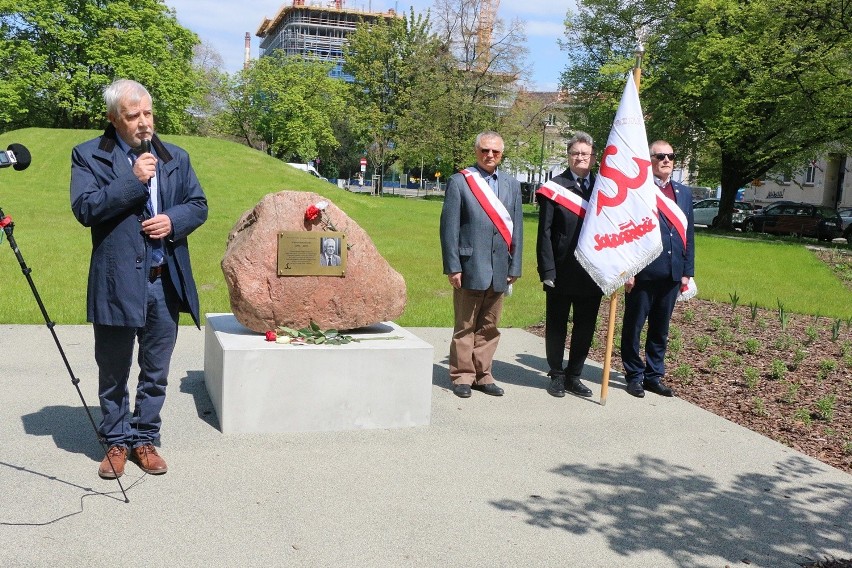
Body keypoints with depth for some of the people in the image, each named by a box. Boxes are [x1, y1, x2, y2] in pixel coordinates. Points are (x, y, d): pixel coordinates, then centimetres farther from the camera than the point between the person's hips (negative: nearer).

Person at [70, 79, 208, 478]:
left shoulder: (175, 157, 9)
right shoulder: (89, 156, -3)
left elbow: (198, 204, 10)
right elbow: (85, 209, -14)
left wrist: (174, 220, -10)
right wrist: (133, 180, -18)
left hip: (166, 283, 3)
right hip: (116, 283, -3)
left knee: (156, 372, 13)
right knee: (113, 372, 12)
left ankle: (145, 438, 30)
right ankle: (116, 441, 29)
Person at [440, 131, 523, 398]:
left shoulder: (512, 184, 12)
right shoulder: (459, 182, -1)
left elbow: (516, 227, 11)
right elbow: (449, 226, -4)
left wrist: (515, 266, 6)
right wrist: (453, 266, -9)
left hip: (499, 270, 4)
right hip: (470, 266, -4)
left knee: (489, 327, 11)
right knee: (465, 326, 5)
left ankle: (482, 374, 21)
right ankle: (462, 376, 15)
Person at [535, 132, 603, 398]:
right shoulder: (554, 188, -3)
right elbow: (545, 233, -6)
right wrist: (547, 270, -13)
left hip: (593, 273, 3)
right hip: (561, 273, -3)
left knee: (585, 327, 11)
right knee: (556, 326, 8)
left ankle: (574, 375, 25)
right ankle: (556, 375, 22)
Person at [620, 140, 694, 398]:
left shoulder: (684, 193, 13)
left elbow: (688, 234, 14)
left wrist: (687, 271, 9)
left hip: (672, 274, 6)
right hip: (642, 273, -5)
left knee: (660, 328, 14)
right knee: (633, 326, 7)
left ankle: (654, 375, 26)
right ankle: (634, 376, 20)